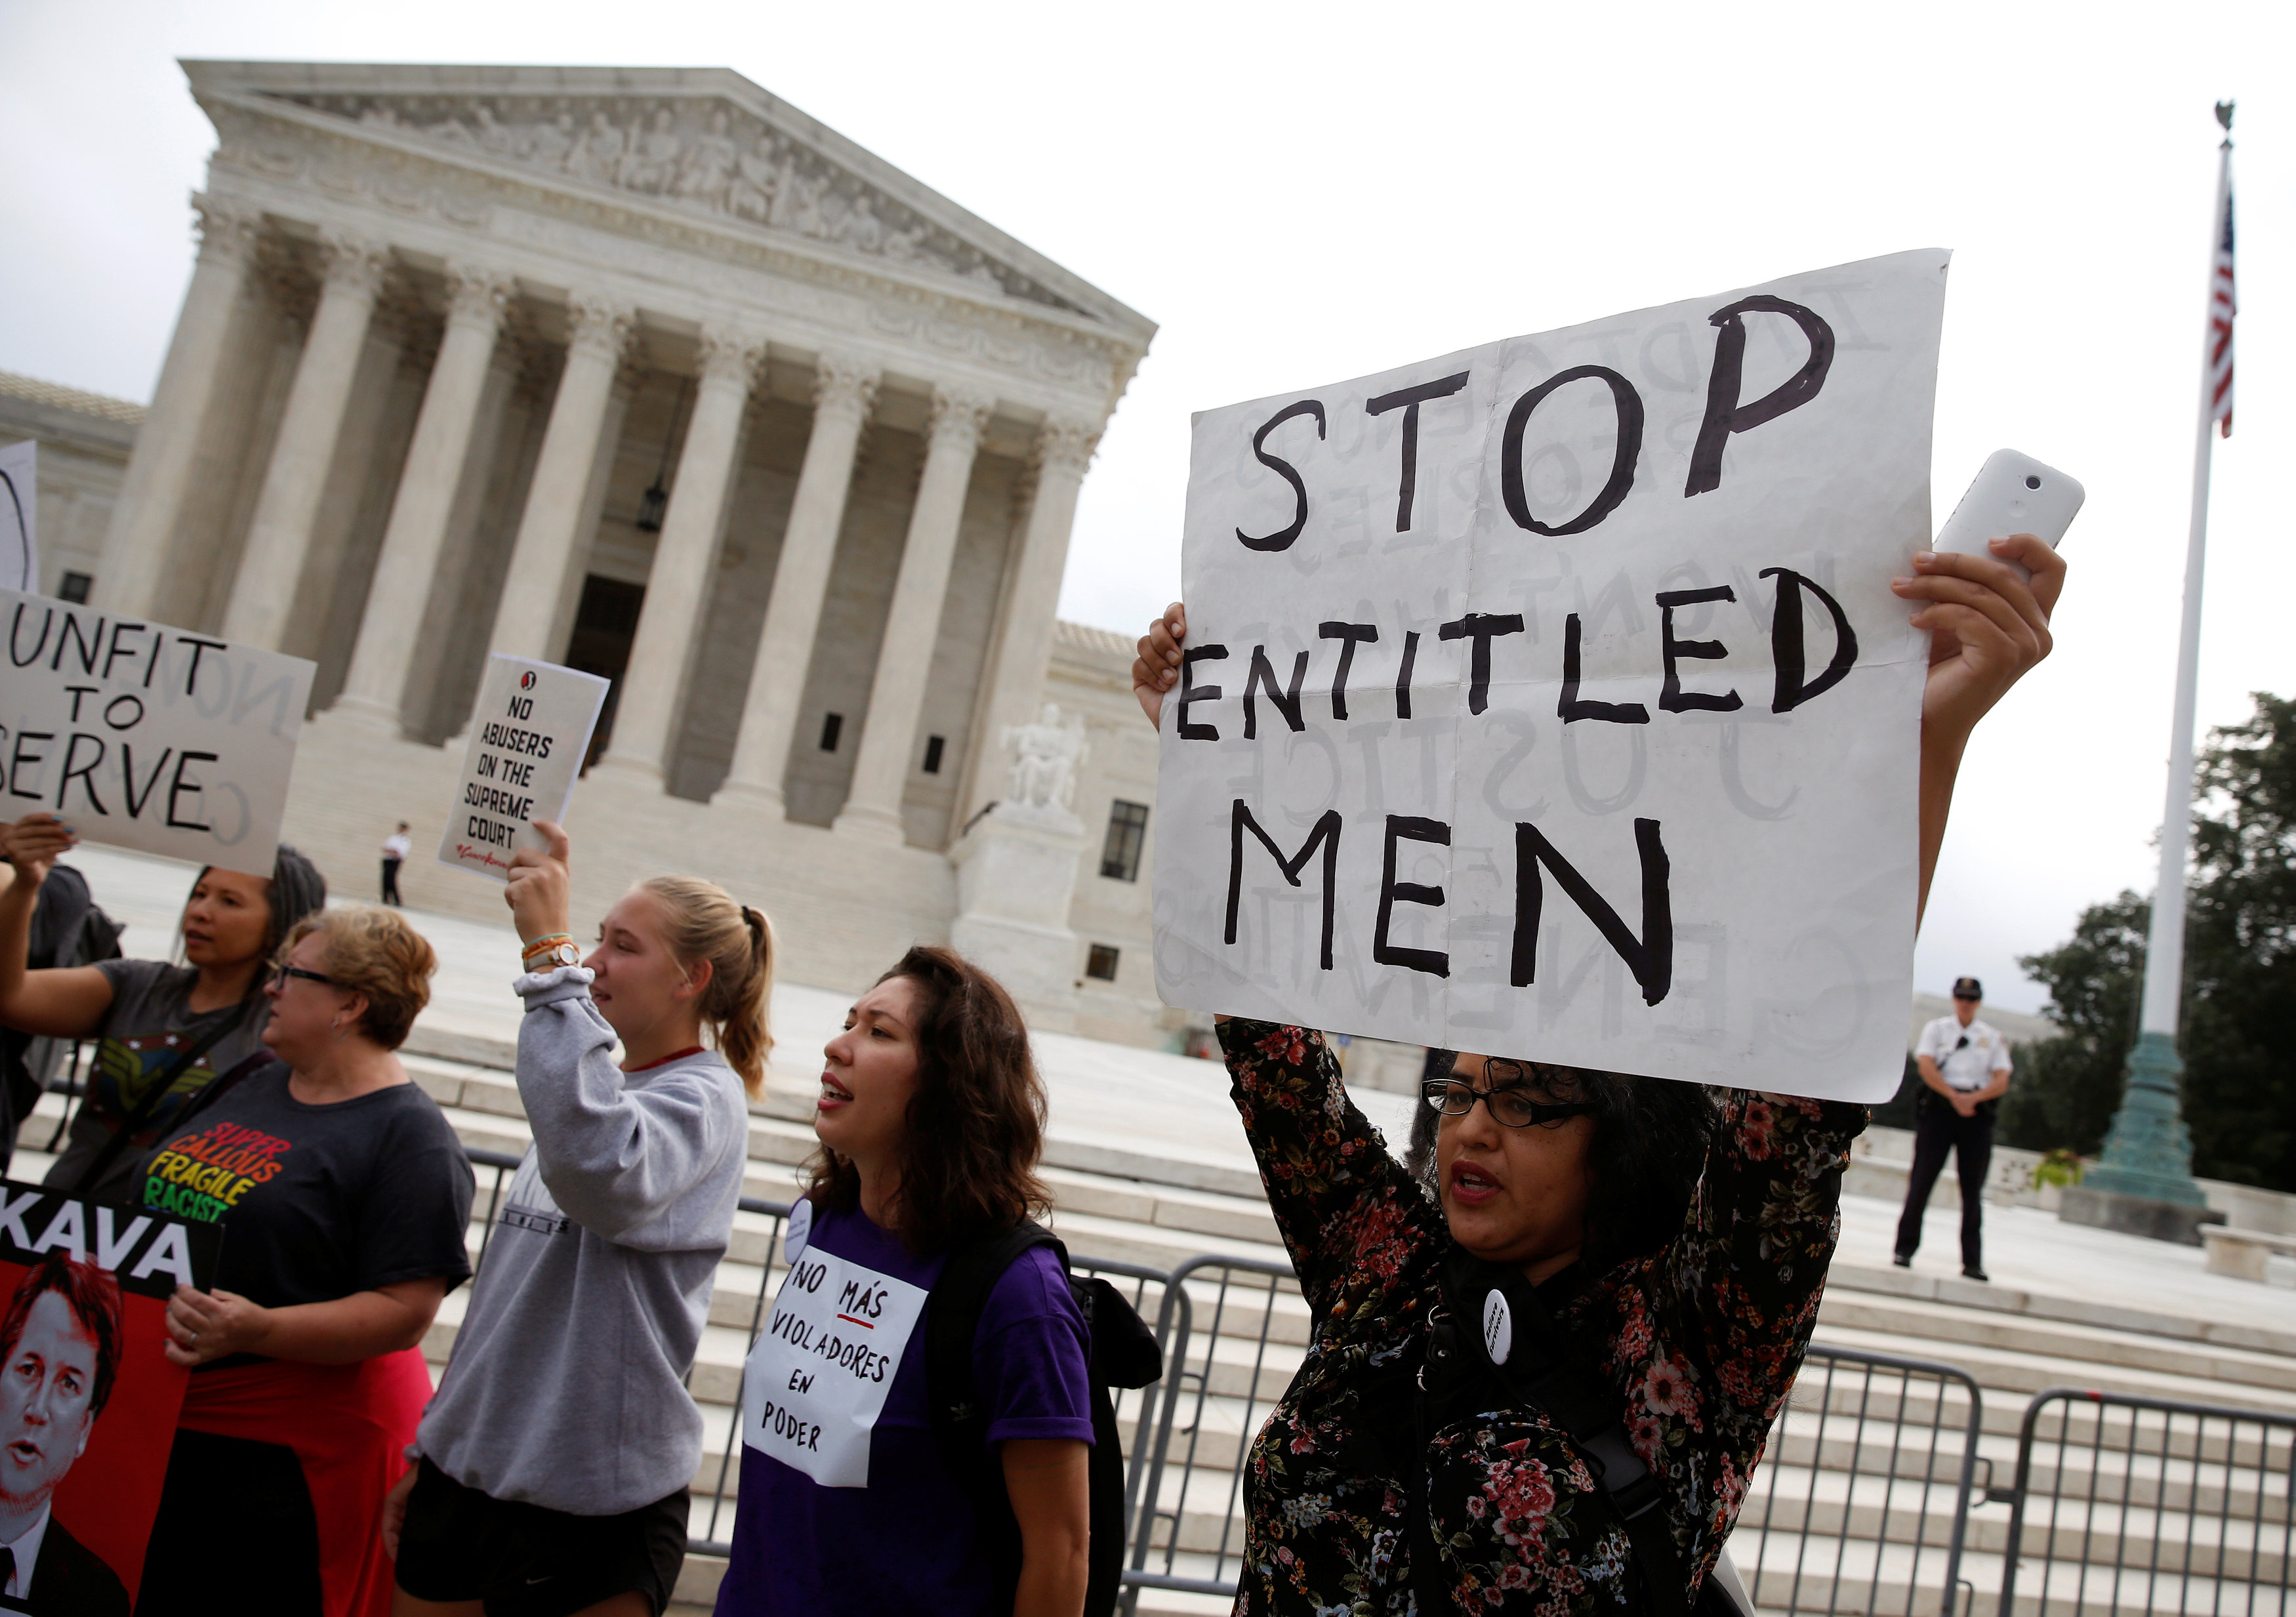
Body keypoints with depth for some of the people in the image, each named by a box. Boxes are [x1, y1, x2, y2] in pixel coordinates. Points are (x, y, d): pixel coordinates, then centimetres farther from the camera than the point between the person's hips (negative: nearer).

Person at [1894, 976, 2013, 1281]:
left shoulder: (1993, 1038, 14)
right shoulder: (1936, 1029, 10)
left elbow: (2001, 1081, 3)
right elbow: (1926, 1066, -5)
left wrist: (1973, 1098, -14)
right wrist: (1954, 1096, -16)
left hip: (1978, 1114, 2)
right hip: (1938, 1107, -2)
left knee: (1973, 1191, 1)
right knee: (1921, 1181, -4)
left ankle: (1972, 1261, 4)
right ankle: (1905, 1249, 0)